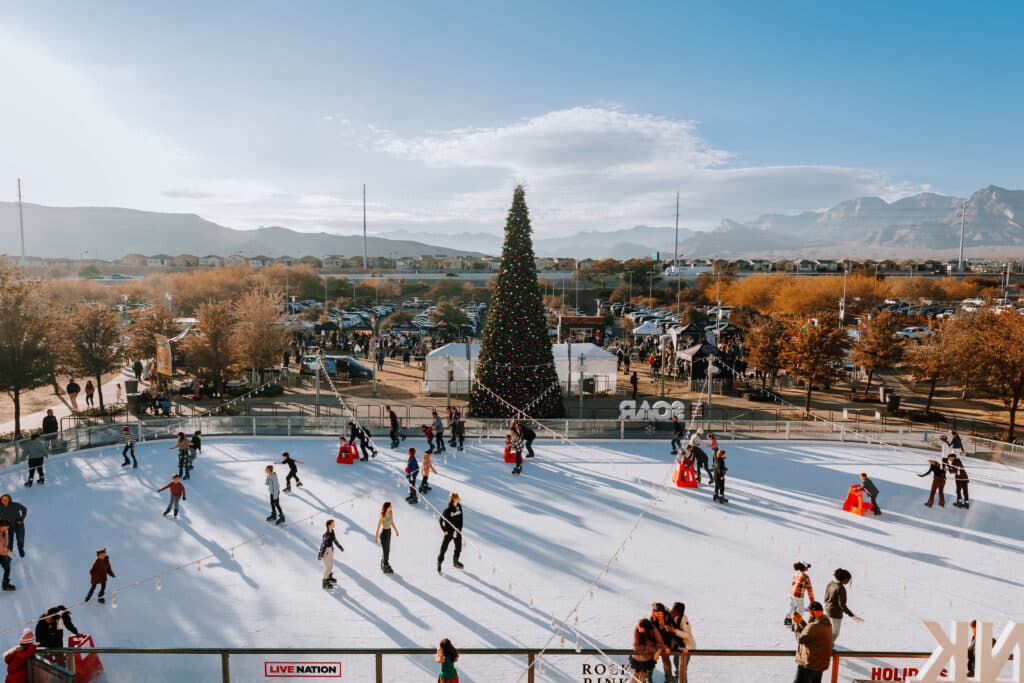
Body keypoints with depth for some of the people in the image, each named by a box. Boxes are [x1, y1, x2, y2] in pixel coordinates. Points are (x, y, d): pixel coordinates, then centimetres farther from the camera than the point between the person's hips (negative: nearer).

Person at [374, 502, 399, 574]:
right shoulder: (382, 516, -28)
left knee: (387, 549, 22)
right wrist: (376, 538, -13)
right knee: (386, 551, 6)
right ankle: (386, 568, 23)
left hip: (389, 532, 7)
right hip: (384, 534, -7)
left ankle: (383, 565, 41)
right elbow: (378, 527, -20)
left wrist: (396, 531, 14)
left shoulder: (391, 512, -7)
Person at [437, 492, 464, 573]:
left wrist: (460, 528, 8)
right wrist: (444, 530, -9)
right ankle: (439, 563, 16)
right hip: (449, 531, -6)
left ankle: (455, 561, 40)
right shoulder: (448, 510, -21)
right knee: (444, 548, 0)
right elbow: (441, 520, -11)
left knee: (459, 547, 18)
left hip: (457, 531, 6)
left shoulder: (459, 506, -4)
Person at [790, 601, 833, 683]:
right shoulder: (826, 623, 4)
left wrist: (796, 624, -6)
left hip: (809, 665, -9)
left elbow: (800, 639, -16)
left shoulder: (815, 626, -28)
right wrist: (801, 621, 7)